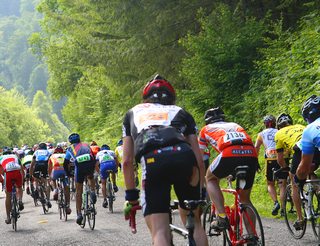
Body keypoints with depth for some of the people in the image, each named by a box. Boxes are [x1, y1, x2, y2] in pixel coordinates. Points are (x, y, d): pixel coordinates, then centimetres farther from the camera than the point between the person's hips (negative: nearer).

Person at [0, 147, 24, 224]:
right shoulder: (15, 156, 34)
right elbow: (22, 170, 37)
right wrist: (22, 179, 51)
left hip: (8, 173, -1)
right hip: (17, 172, 1)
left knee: (8, 196, 12)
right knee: (19, 188, 33)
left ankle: (8, 218, 16)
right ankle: (20, 200, 4)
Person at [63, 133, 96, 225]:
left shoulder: (70, 149, 26)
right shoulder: (86, 145, 32)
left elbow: (65, 164, 25)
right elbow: (94, 158, 35)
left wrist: (68, 174, 40)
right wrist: (92, 170, 47)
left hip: (79, 166, -1)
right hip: (90, 164, 1)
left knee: (79, 192, 11)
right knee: (91, 177, 38)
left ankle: (79, 214, 7)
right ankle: (92, 191, 11)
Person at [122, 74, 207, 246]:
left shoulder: (133, 113, 35)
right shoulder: (181, 113, 34)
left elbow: (127, 161, 28)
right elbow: (199, 160, 27)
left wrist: (131, 193, 36)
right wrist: (202, 191, 37)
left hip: (151, 161, -1)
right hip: (184, 157, 1)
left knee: (159, 232, -1)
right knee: (193, 222, 20)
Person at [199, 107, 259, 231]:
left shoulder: (206, 129, 30)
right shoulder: (234, 125, 40)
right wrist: (234, 172, 62)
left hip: (229, 153, -4)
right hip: (251, 154, 4)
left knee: (211, 179, 25)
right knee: (245, 198, 21)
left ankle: (222, 217, 9)